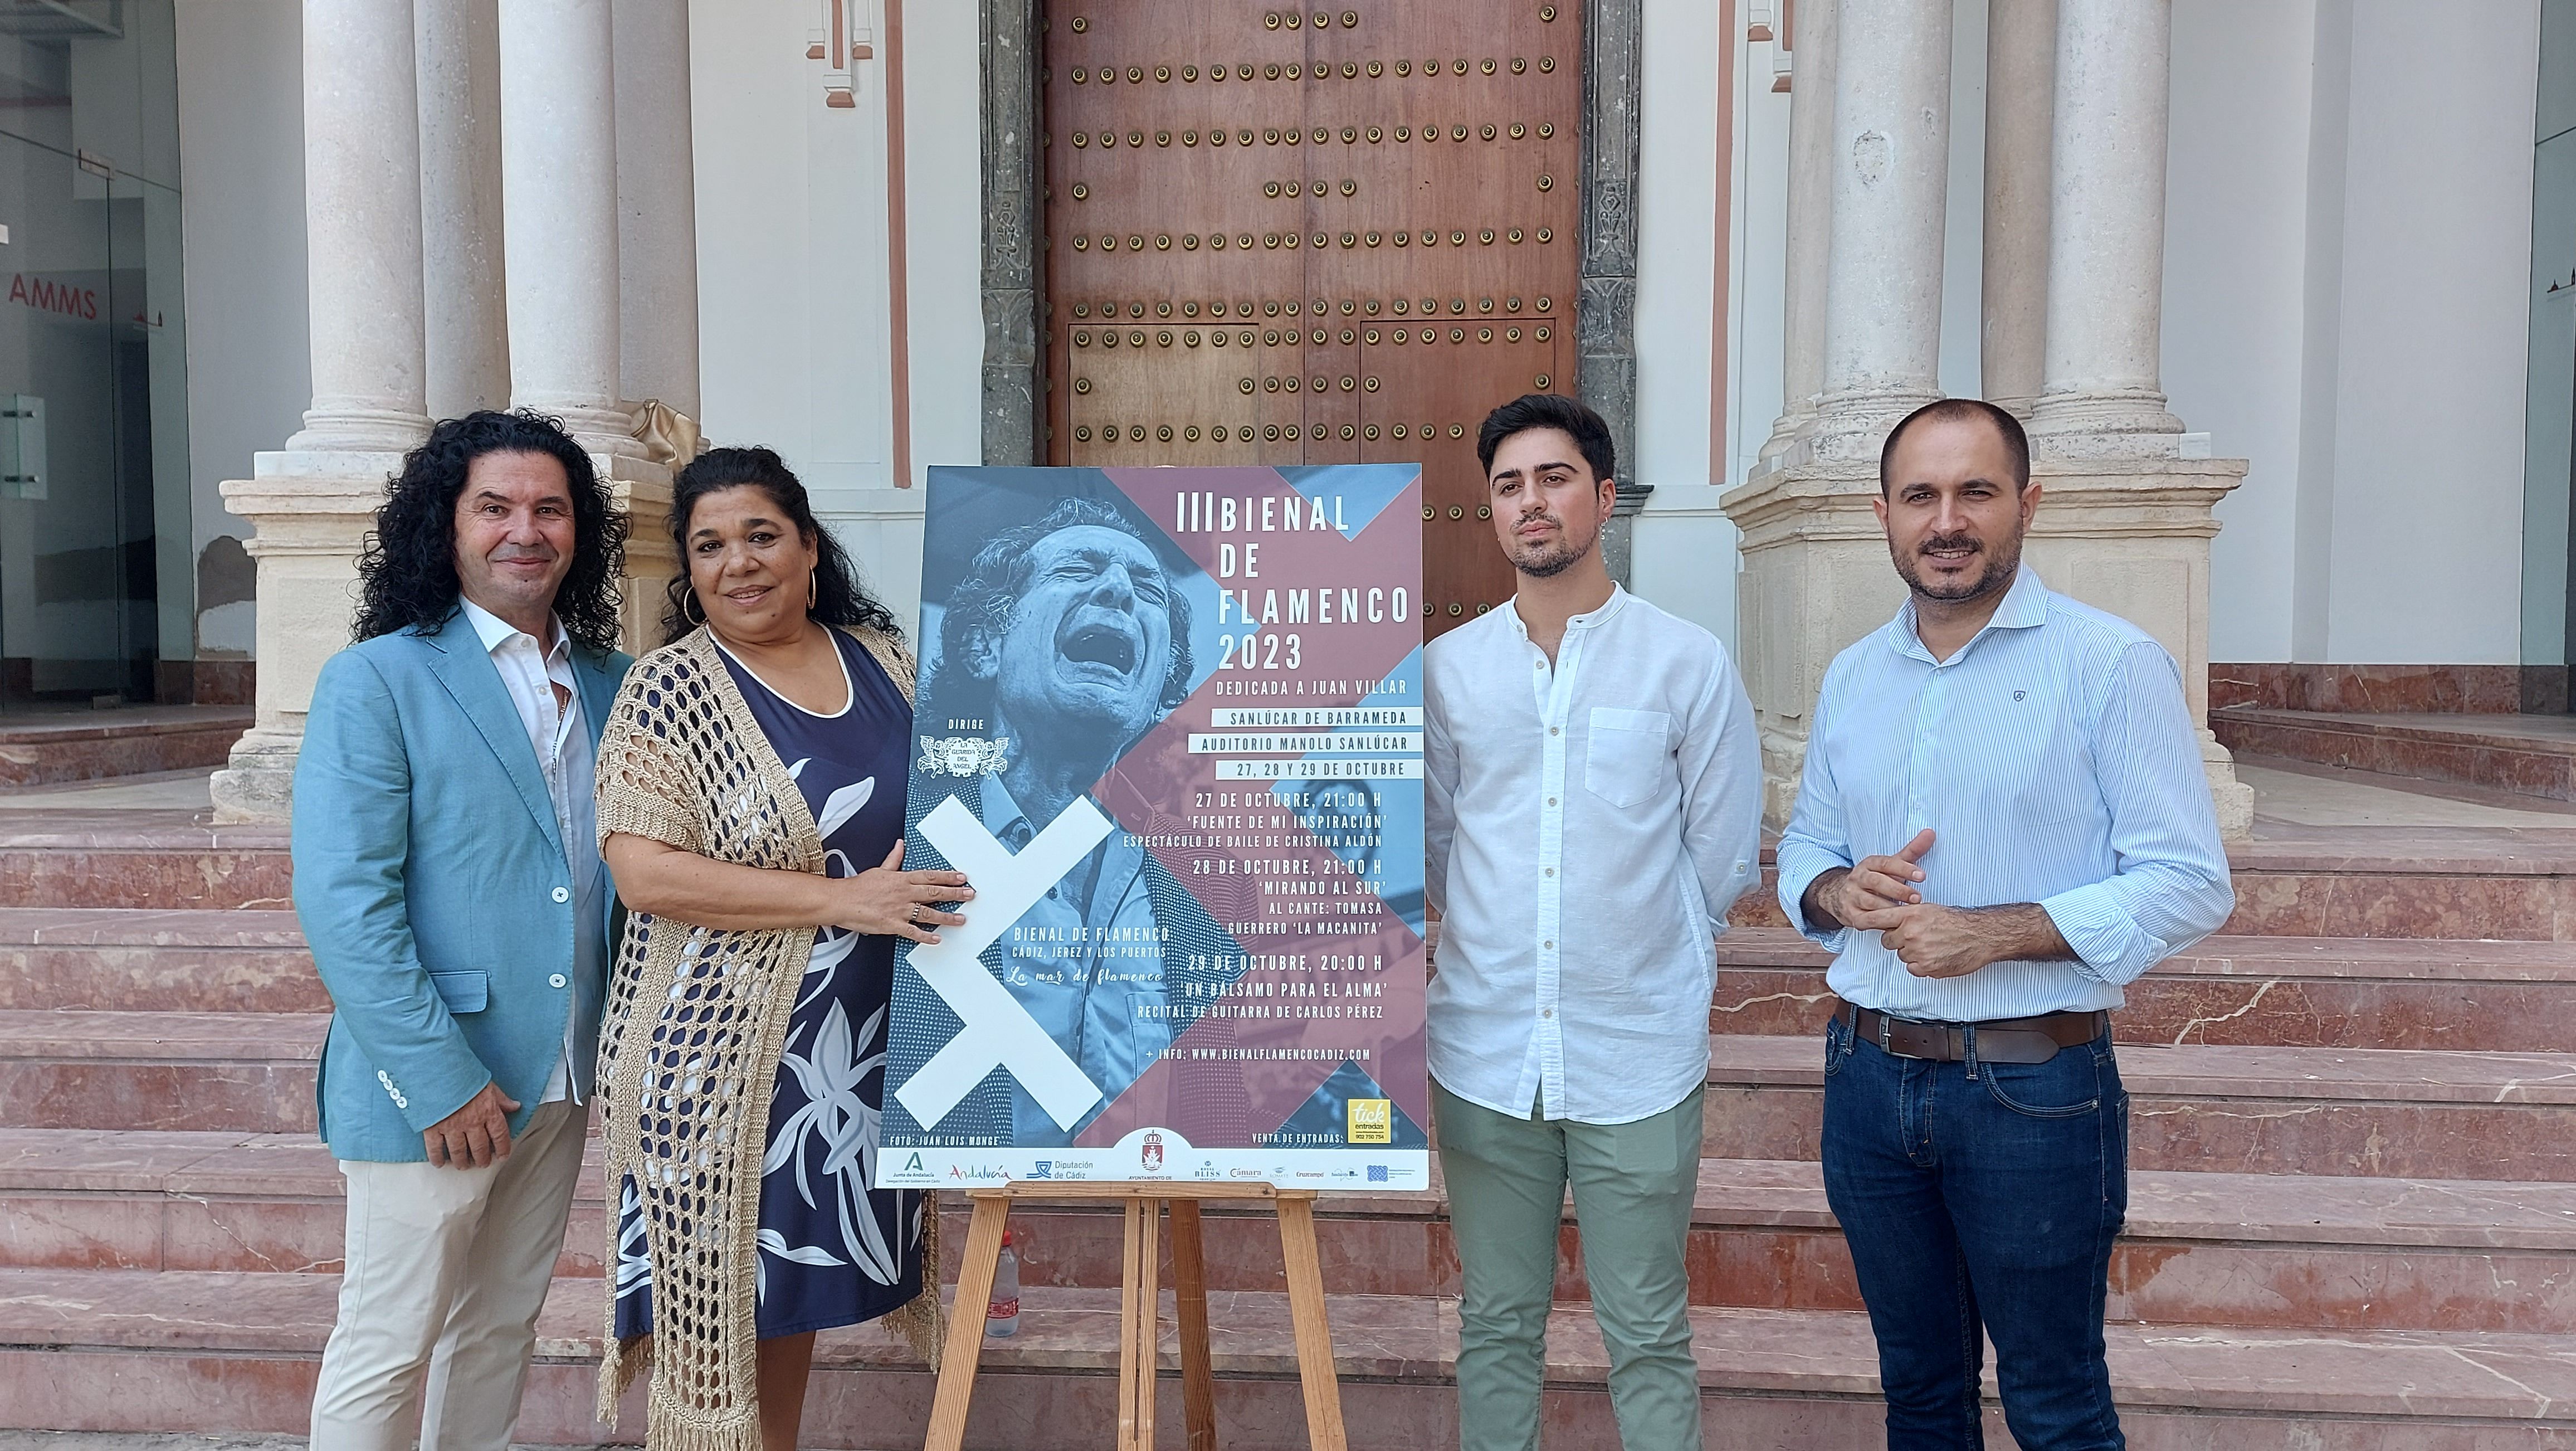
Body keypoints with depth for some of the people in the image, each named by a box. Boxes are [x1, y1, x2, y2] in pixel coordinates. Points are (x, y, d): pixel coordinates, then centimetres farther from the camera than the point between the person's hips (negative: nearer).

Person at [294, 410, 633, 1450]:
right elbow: (341, 902, -15)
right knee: (388, 1348, 7)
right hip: (431, 1088, -5)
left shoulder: (610, 685, 8)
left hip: (561, 1079, 5)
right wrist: (438, 1079, -18)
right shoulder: (375, 681, -9)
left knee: (501, 1328, 19)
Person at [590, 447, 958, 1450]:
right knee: (716, 1292, 6)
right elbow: (643, 873, -19)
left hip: (865, 1035, 5)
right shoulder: (669, 688, -9)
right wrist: (843, 899, -23)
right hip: (723, 1047, -5)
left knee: (801, 1272, 19)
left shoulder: (884, 657, 6)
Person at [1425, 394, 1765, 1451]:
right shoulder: (1446, 668, 3)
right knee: (1494, 1325, 15)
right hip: (1486, 1049, 2)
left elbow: (1725, 858, 3)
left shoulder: (1689, 664, -4)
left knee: (1649, 1338, 9)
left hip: (1639, 1058, -2)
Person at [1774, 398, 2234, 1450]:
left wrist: (1997, 933, -21)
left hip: (2034, 1090, -5)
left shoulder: (2110, 663, -8)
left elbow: (2189, 884, -12)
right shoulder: (1851, 677, 9)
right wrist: (1835, 890, -6)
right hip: (1868, 1076, 5)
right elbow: (1803, 843, 17)